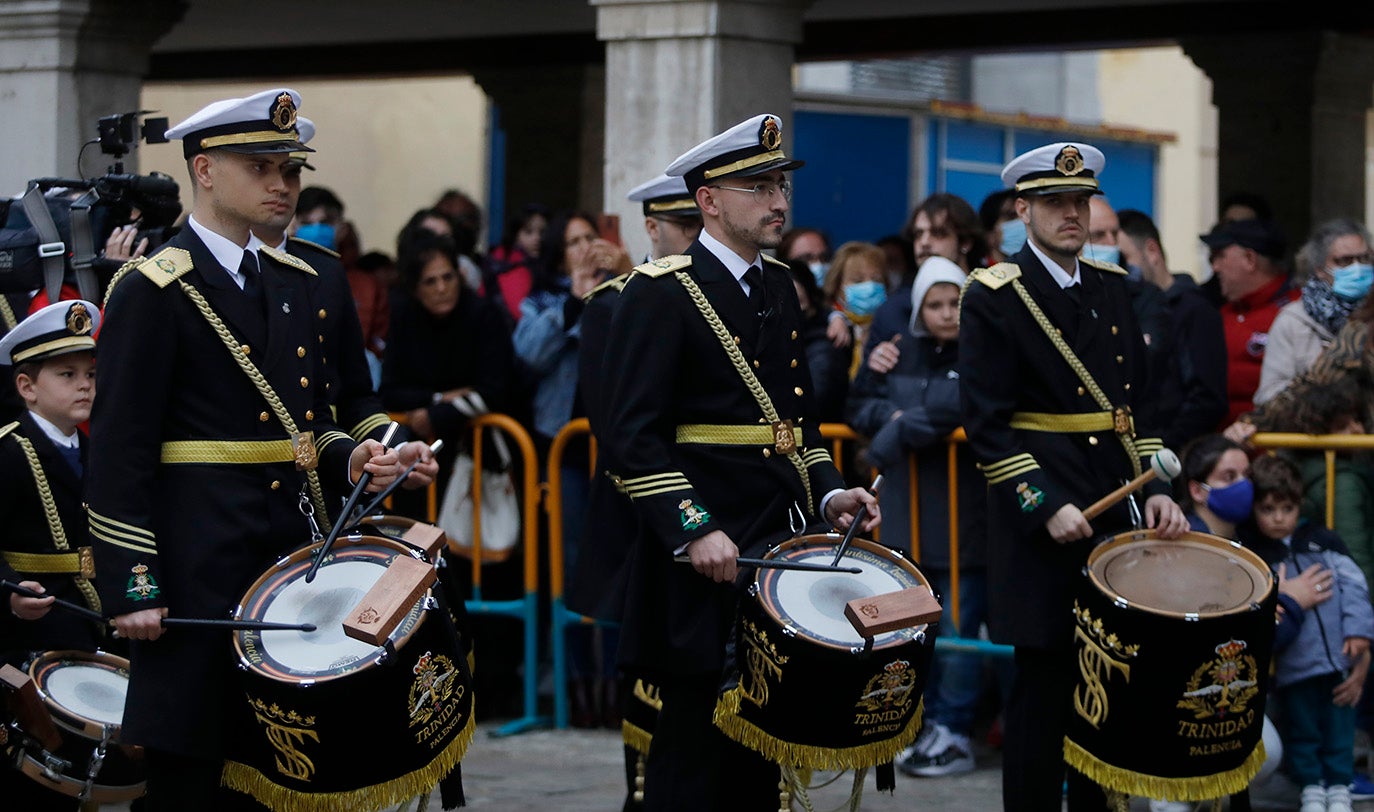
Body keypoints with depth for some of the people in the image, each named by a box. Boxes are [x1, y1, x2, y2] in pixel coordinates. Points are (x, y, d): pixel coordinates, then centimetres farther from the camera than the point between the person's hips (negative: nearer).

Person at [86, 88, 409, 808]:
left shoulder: (294, 282, 15)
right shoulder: (151, 292, -8)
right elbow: (118, 452, -11)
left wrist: (348, 459, 1)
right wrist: (129, 588, -15)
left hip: (291, 552, 7)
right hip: (199, 565, -7)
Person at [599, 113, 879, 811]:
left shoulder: (777, 287, 14)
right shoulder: (659, 294, -10)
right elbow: (632, 435, -16)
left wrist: (827, 493, 6)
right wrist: (693, 530, -23)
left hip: (775, 544, 7)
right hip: (701, 557, -7)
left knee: (763, 747, 11)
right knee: (695, 748, -3)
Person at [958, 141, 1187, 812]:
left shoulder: (1111, 287, 13)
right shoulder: (993, 297, -6)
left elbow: (1138, 400, 15)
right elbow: (987, 422, -10)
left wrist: (1154, 487, 3)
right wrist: (1047, 506, -18)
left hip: (1114, 504, 6)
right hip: (1041, 518, -6)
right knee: (1044, 679, -3)